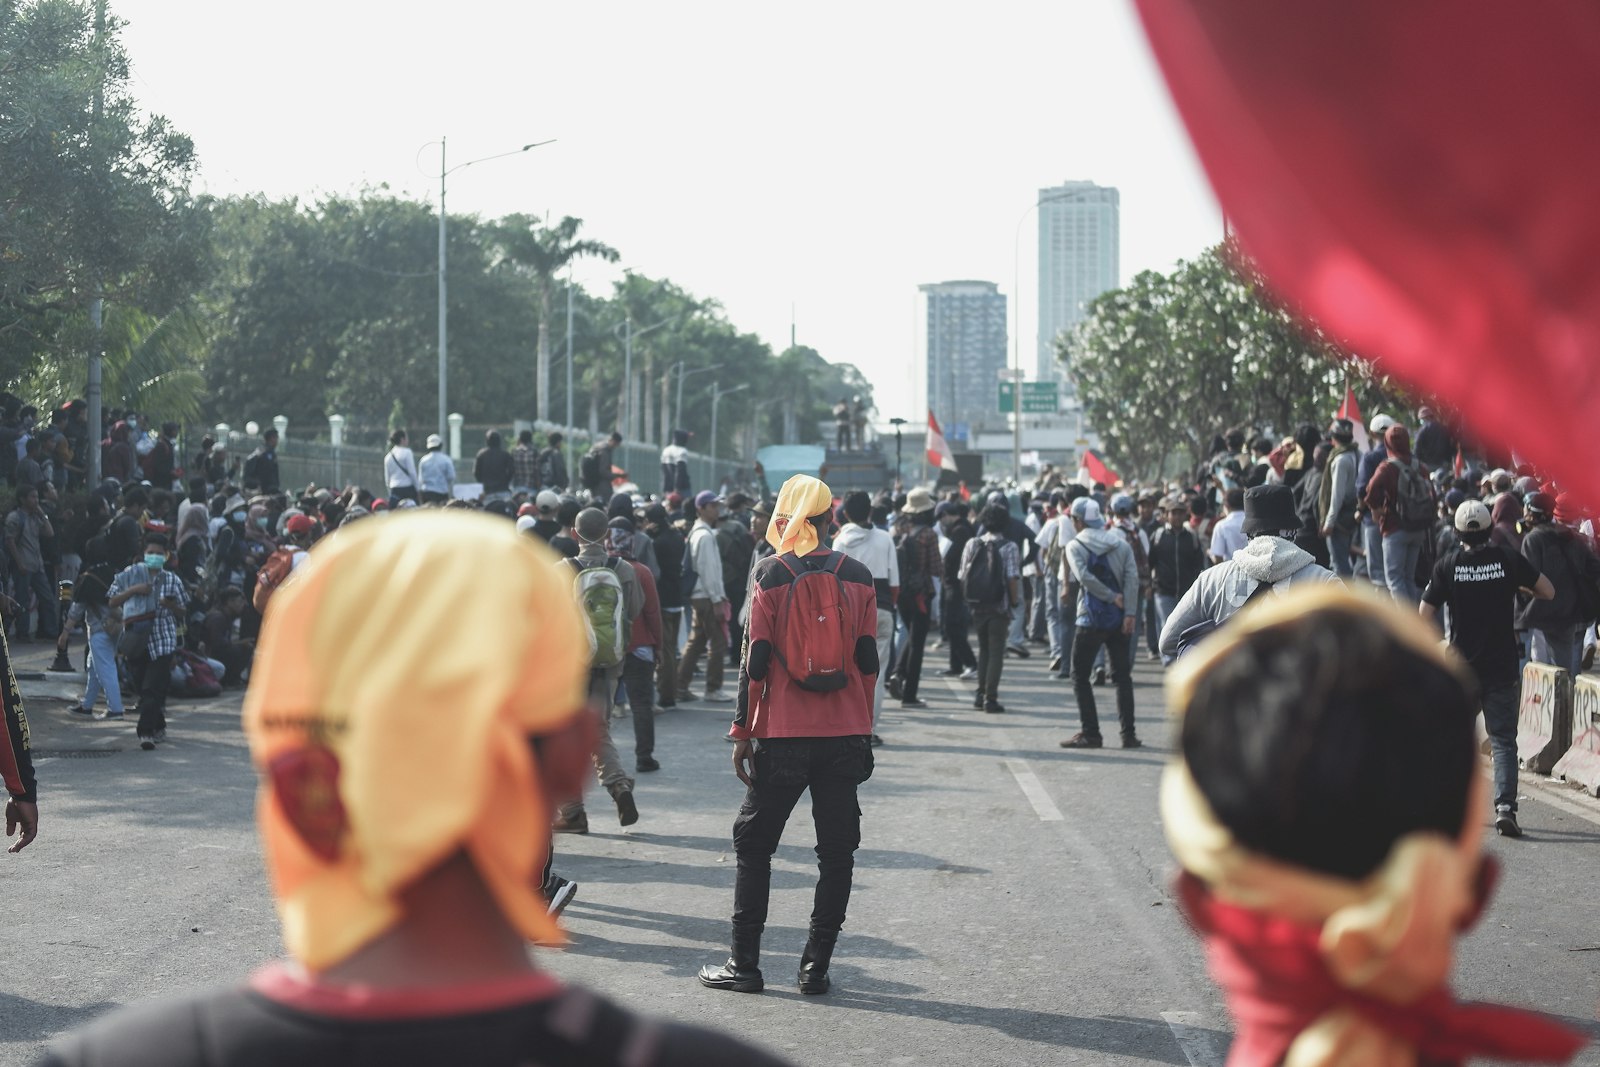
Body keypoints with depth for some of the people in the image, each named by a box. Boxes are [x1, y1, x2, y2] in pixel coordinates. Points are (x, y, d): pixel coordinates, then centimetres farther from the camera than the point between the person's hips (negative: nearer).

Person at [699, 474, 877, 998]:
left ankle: (744, 964, 8)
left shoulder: (771, 574, -4)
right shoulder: (858, 577, 3)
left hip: (784, 734, -2)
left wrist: (743, 730, 0)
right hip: (845, 735, 2)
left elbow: (758, 660, -6)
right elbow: (868, 660, 4)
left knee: (754, 845, 9)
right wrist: (863, 728, 13)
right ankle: (816, 967, 8)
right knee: (837, 851, 8)